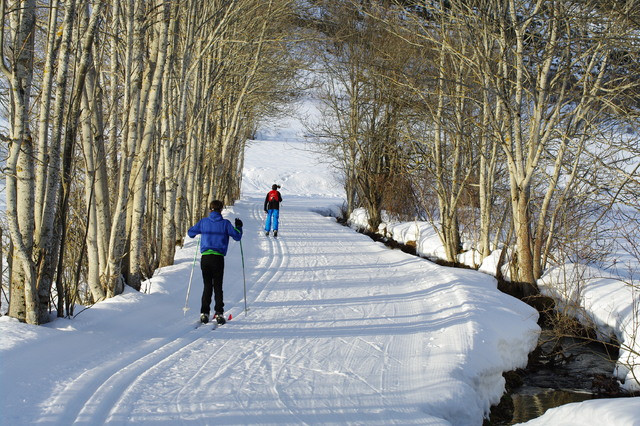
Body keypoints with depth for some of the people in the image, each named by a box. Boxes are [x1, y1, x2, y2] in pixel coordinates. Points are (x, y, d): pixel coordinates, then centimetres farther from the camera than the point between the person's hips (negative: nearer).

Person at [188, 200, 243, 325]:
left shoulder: (203, 222, 5)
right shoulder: (225, 223, -1)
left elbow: (190, 233, 14)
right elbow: (237, 236, 1)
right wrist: (238, 227, 19)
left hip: (205, 257, 2)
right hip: (218, 258, -2)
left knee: (207, 286, 9)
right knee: (218, 286, 5)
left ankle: (204, 313, 2)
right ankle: (219, 313, -2)